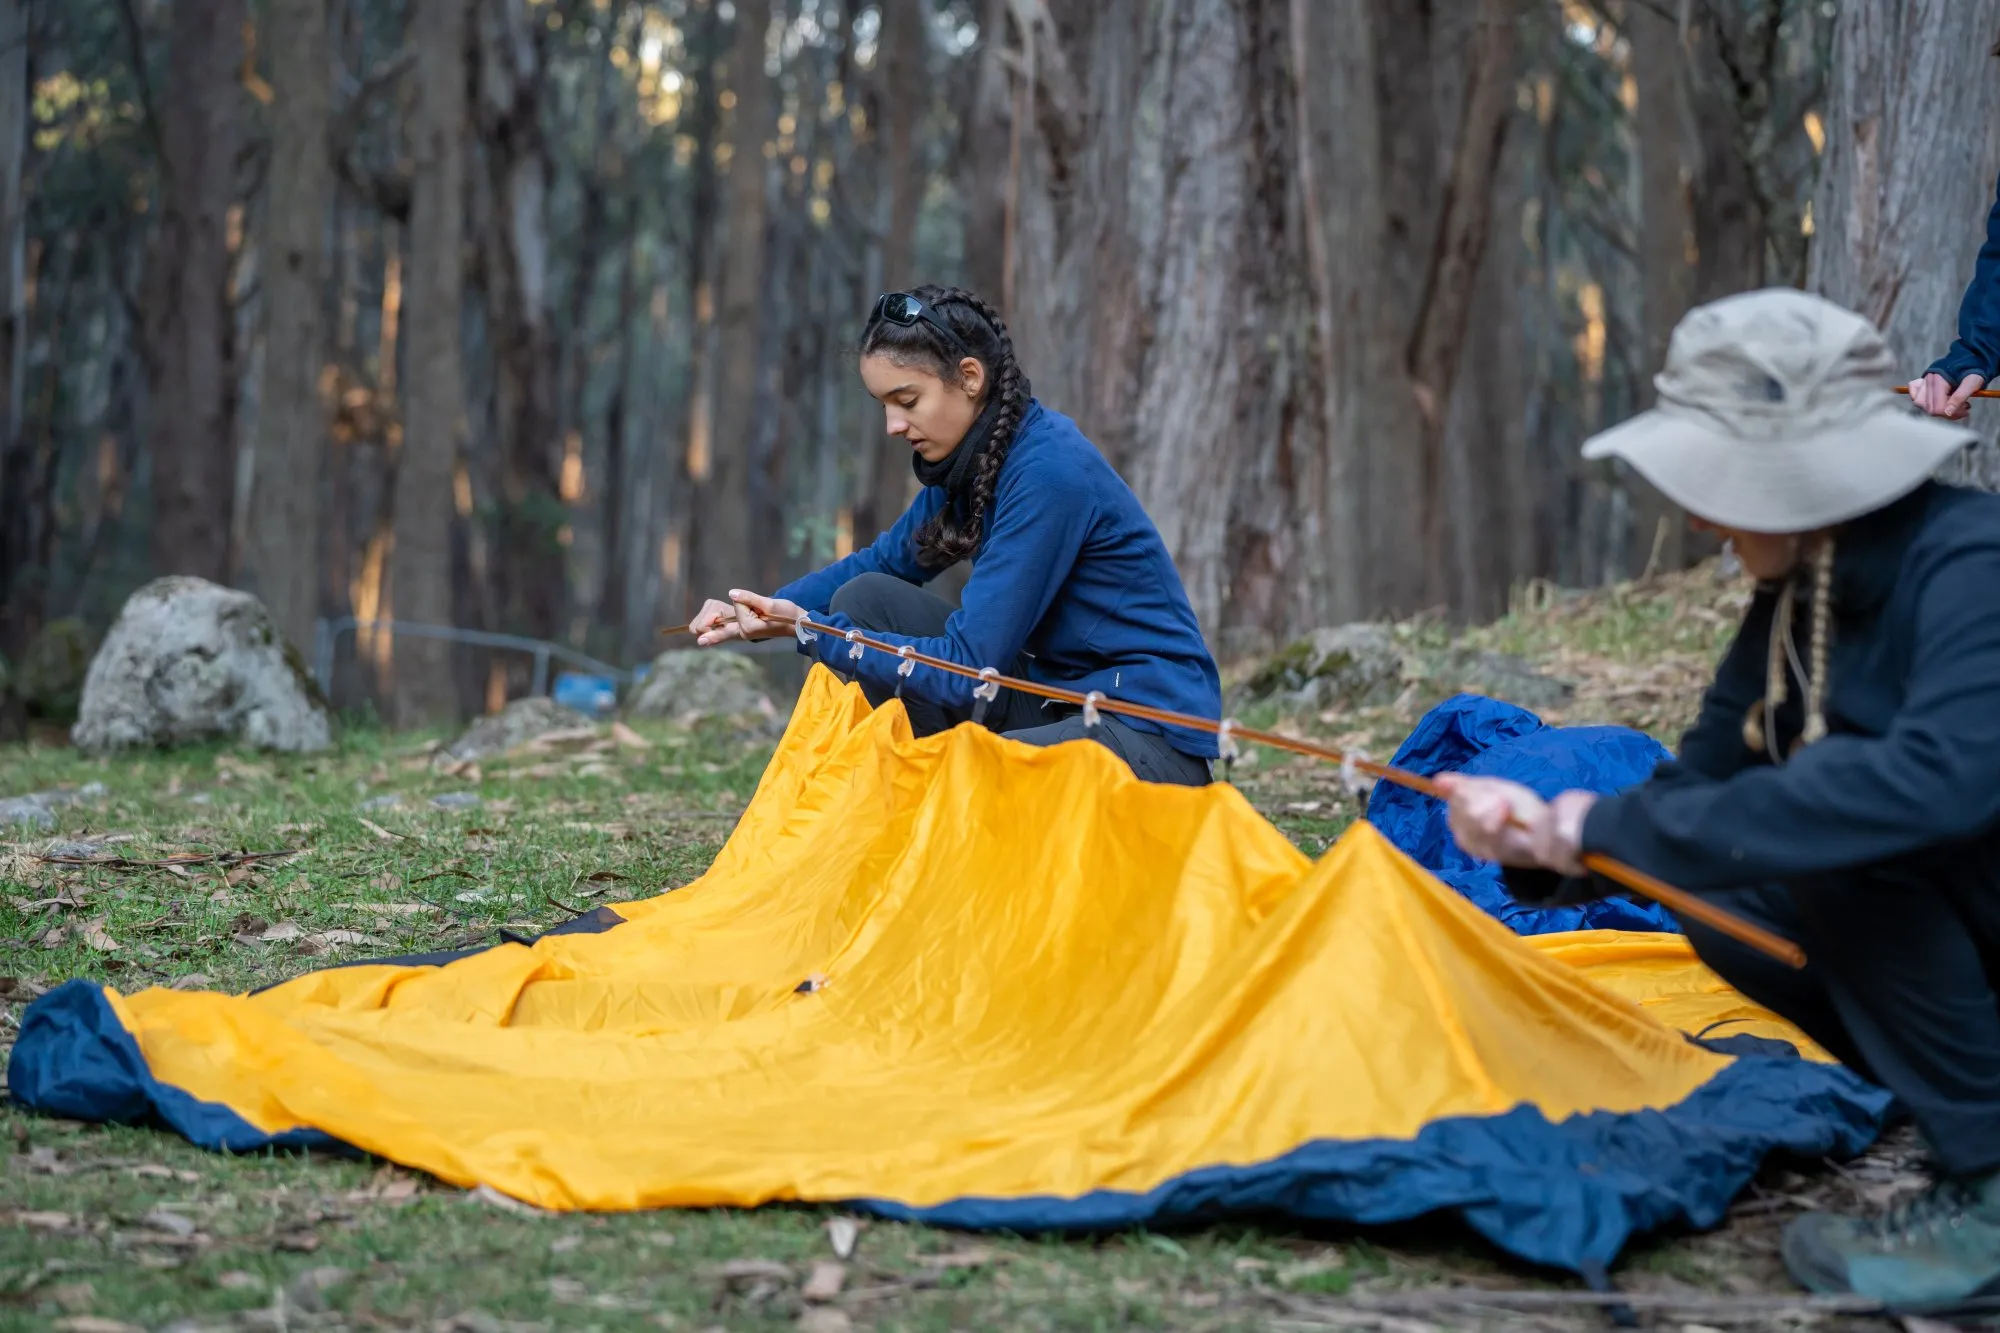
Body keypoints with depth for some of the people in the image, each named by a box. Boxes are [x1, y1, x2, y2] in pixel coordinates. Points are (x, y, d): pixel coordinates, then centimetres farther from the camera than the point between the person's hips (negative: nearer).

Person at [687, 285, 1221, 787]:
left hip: (1152, 737, -9)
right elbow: (882, 561, 19)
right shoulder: (967, 458, 4)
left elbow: (967, 668, -22)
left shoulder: (1050, 473, -22)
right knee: (865, 599, 4)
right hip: (1055, 697, 9)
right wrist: (767, 612, 2)